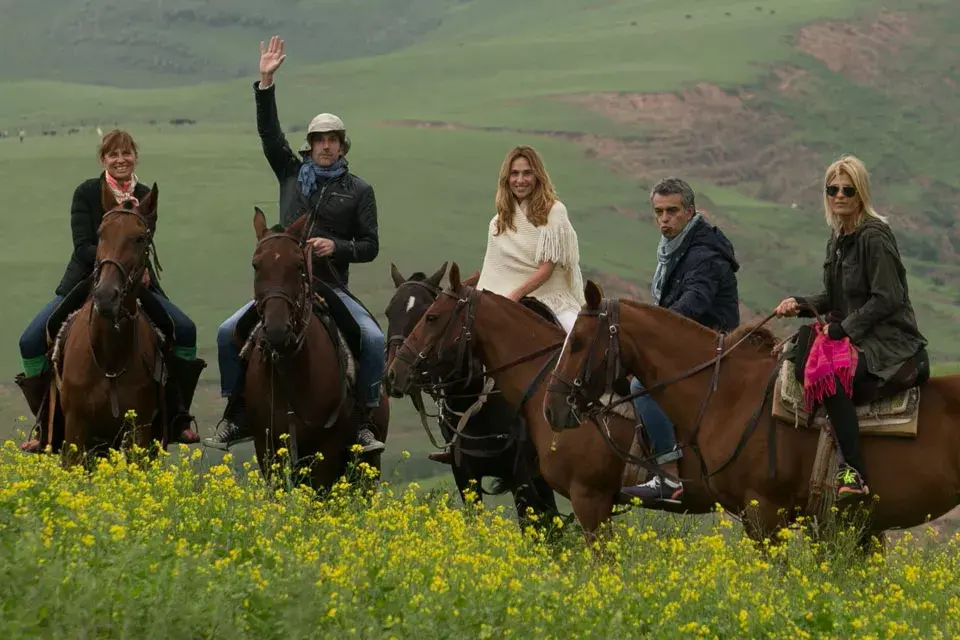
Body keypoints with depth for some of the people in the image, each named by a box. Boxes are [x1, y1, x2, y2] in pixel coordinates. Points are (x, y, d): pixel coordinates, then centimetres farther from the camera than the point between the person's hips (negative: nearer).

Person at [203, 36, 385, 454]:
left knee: (374, 339, -25)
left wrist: (337, 247, -14)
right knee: (229, 333, -15)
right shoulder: (292, 173, 11)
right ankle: (236, 417, -5)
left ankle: (365, 420, -15)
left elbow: (370, 246, 5)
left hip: (332, 287, -2)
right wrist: (265, 83, -4)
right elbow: (268, 132, 3)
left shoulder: (358, 191, 5)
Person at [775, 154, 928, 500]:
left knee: (830, 374, -31)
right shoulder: (838, 240, 14)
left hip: (891, 345, -10)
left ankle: (855, 474, -30)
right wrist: (800, 304, 4)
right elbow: (836, 299, 22)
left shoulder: (874, 237, -14)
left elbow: (887, 299, -19)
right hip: (854, 338, 10)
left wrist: (843, 328, -17)